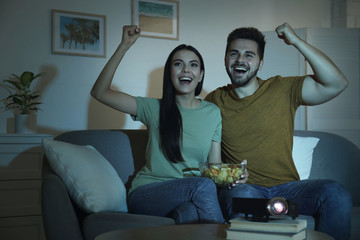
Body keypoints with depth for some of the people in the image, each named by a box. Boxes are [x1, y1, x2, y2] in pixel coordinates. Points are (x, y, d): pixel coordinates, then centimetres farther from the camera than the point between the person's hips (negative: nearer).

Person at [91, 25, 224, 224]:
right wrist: (124, 46, -8)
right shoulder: (154, 108, 3)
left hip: (189, 196, 2)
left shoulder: (213, 113, 11)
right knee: (204, 185, -30)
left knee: (189, 213, -36)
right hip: (147, 192, -1)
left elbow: (215, 164, 11)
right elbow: (99, 92, -6)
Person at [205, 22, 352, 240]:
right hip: (243, 187, -1)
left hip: (287, 187, 1)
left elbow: (337, 84, -7)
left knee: (336, 194, -26)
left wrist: (296, 41, -9)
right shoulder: (214, 101, 9)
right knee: (241, 197, -38)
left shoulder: (283, 90, 5)